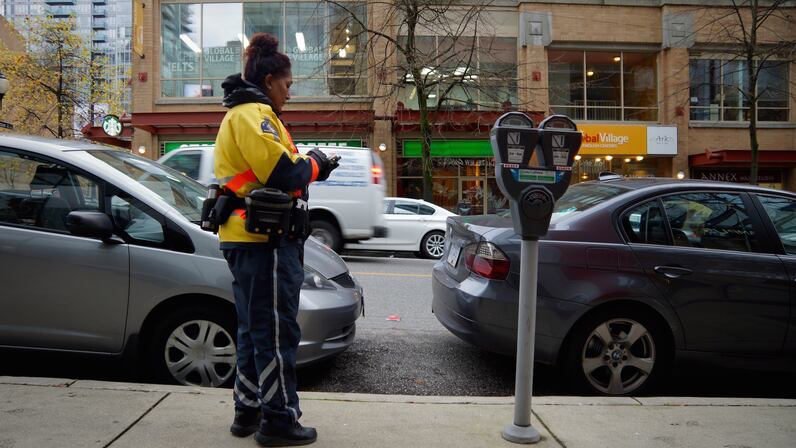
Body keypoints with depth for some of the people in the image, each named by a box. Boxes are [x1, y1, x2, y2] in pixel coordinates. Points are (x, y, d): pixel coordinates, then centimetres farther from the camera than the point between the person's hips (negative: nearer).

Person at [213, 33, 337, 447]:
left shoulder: (241, 115, 23)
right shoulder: (253, 113, -11)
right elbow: (283, 171, -22)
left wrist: (306, 165, 9)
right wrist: (313, 163, -3)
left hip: (247, 239, 11)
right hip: (264, 239, -11)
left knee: (254, 330, 17)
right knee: (275, 332, -3)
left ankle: (248, 411, 27)